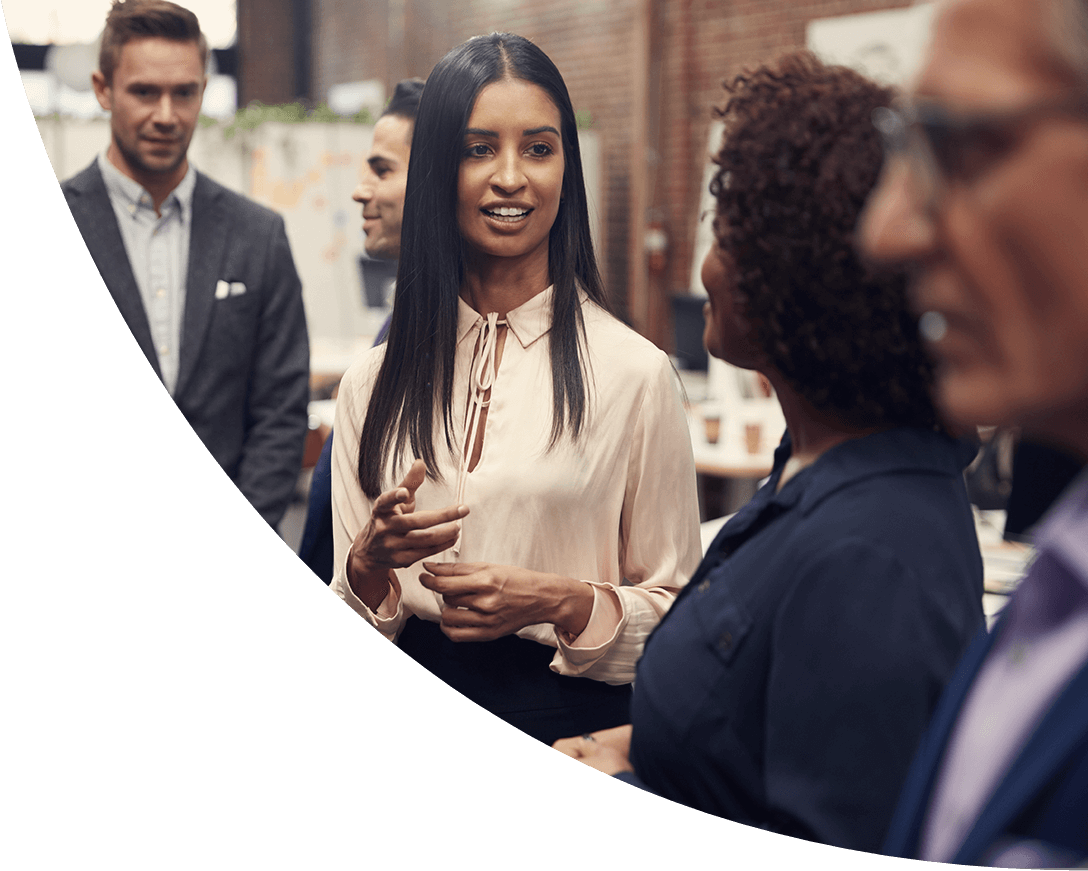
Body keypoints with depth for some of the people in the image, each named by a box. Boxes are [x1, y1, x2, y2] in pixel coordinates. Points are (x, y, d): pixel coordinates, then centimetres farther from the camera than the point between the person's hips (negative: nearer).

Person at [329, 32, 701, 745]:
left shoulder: (635, 372, -2)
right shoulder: (373, 384, 8)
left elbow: (678, 611, 4)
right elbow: (343, 632, 12)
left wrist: (559, 602, -12)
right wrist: (371, 565, -8)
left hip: (571, 725, -4)